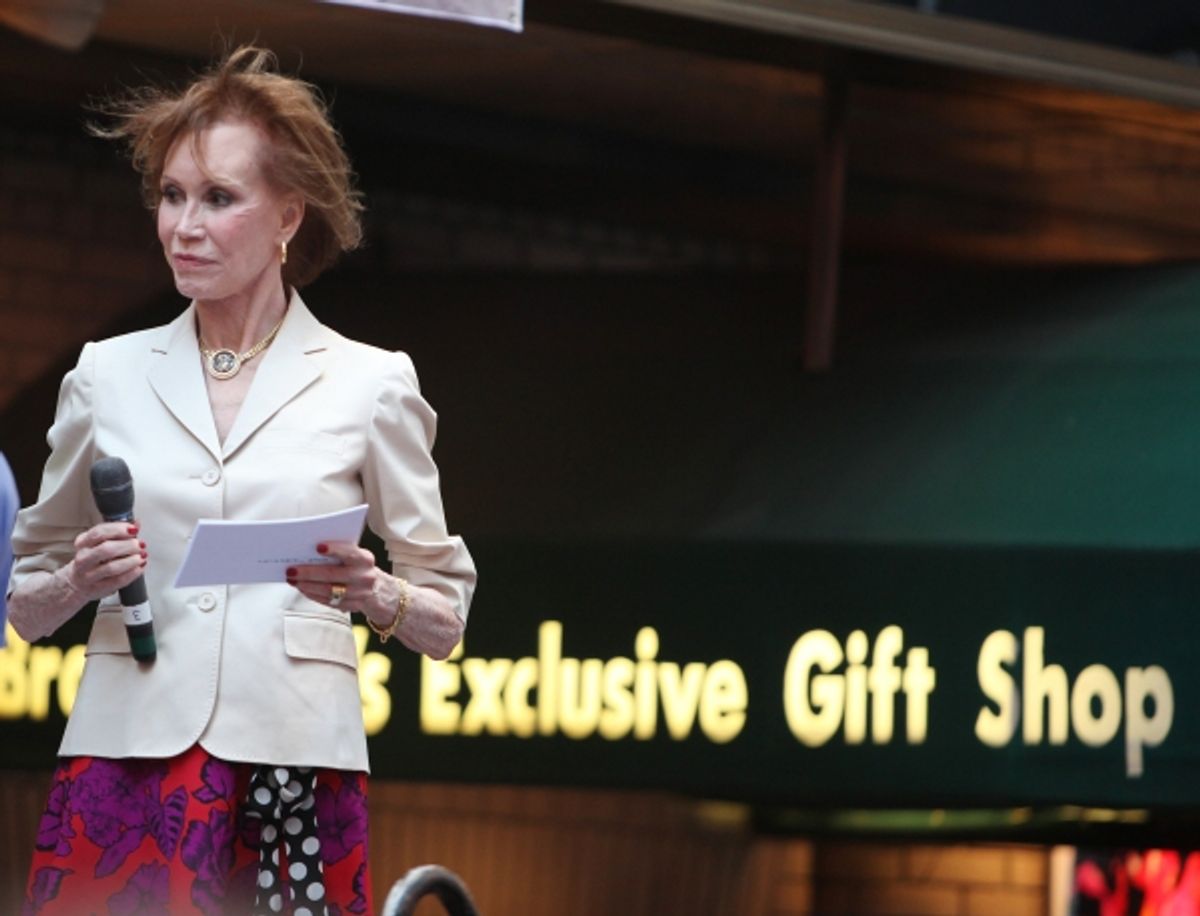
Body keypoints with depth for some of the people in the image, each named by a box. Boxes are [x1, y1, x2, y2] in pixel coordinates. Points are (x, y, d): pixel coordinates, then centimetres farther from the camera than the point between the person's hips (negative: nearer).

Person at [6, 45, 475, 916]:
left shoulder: (370, 383, 5)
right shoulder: (108, 373, 11)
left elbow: (447, 617, 9)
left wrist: (377, 597, -12)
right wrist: (78, 582, -4)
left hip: (294, 770, -1)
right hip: (125, 758, 2)